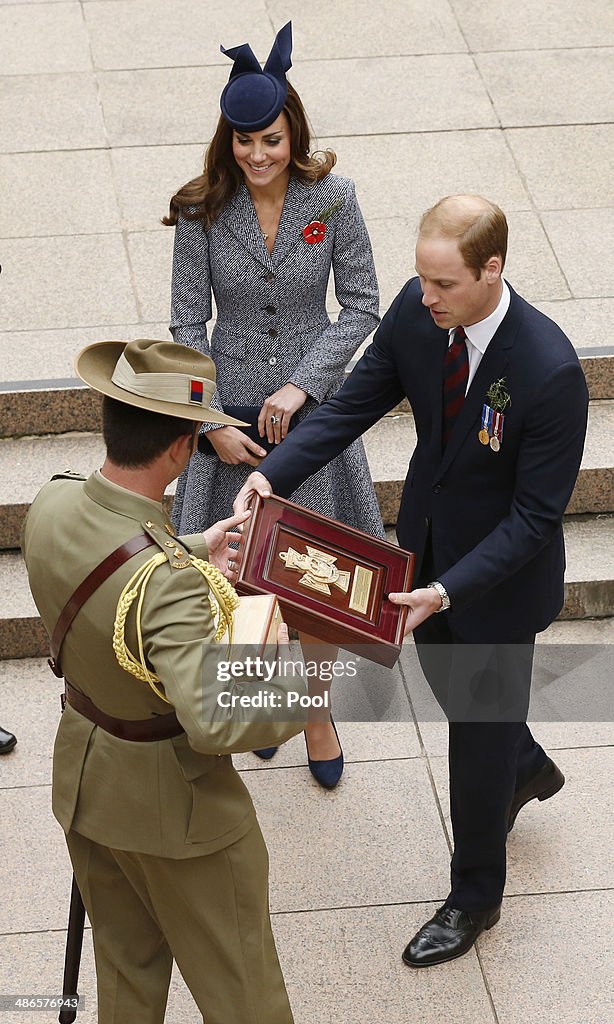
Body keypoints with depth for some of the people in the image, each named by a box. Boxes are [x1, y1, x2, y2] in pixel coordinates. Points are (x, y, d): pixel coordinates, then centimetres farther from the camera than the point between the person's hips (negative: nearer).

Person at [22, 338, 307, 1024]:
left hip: (83, 776, 8)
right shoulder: (169, 580, -38)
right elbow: (214, 722, -43)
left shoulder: (52, 506, -14)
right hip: (172, 802, -7)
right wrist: (307, 684, -28)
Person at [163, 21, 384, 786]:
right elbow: (188, 324, -6)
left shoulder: (332, 200, -12)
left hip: (312, 406, 0)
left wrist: (302, 386, -16)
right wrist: (212, 424, -10)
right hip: (232, 408, 0)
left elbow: (361, 306, -7)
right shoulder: (202, 211, -12)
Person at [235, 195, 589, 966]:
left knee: (479, 727, 12)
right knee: (450, 683, 28)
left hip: (498, 570, -6)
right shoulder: (416, 311, -17)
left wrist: (448, 590, -35)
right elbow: (355, 403, -6)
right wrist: (272, 474, -20)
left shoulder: (550, 373, -35)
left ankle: (475, 896, 37)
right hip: (428, 541, 6)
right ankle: (527, 768, 62)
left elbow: (536, 516, -27)